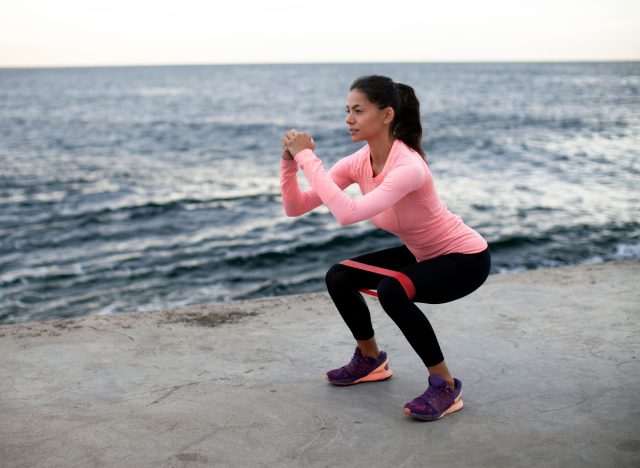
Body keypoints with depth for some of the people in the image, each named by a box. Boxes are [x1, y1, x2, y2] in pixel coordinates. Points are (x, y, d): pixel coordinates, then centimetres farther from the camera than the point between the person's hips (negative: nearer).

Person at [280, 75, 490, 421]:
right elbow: (295, 208, -11)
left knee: (392, 291, -32)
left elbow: (348, 213, -47)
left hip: (466, 257, -8)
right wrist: (290, 161, -26)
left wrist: (308, 158, -39)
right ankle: (370, 360, 25)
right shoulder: (357, 162, -10)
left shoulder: (408, 167, -34)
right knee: (338, 278, 2)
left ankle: (445, 385, -13)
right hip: (421, 253, 8)